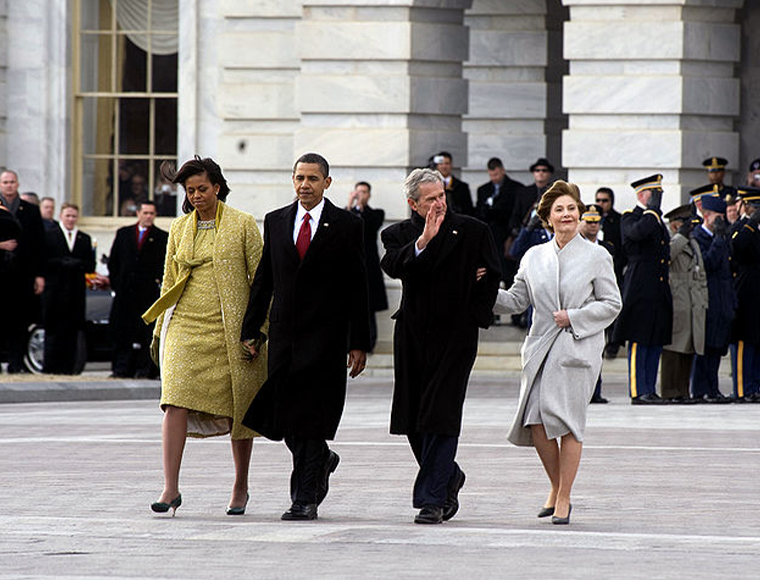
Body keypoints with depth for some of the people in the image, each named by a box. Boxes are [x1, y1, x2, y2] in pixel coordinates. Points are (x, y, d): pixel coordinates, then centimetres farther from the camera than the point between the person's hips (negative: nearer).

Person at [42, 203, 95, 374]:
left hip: (76, 291, 3)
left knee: (72, 331, 0)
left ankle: (68, 367, 3)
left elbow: (91, 265, 10)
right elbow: (44, 261, -3)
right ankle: (51, 367, -3)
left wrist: (77, 264, -9)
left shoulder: (85, 239, 16)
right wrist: (62, 264, -15)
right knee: (53, 330, -5)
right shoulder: (49, 236, 5)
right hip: (55, 289, -3)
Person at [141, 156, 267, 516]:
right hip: (186, 325, 2)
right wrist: (159, 330, 13)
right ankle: (171, 489, -15)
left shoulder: (242, 225, 0)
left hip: (230, 327, -2)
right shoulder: (179, 229, 10)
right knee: (176, 402, -13)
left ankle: (241, 487, 22)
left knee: (238, 409, 5)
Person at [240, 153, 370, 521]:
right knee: (281, 416, 3)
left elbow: (357, 288, -1)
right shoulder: (276, 222, 11)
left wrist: (358, 343, -5)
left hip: (325, 335, -4)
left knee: (310, 419, -8)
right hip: (284, 334, 4)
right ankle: (321, 462, 31)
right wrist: (251, 330, 8)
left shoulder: (346, 226, 0)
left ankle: (305, 499, -5)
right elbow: (263, 280, 14)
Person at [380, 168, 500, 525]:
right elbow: (393, 267, -16)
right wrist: (423, 241, -28)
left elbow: (492, 277, 9)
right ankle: (449, 478, 31)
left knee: (441, 418, -10)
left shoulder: (472, 231, 1)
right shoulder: (398, 235, 5)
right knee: (413, 419, 8)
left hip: (455, 336, -3)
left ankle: (431, 499, -9)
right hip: (413, 337, 3)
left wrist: (474, 317, 1)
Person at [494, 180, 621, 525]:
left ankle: (563, 498, 3)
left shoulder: (597, 257, 2)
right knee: (537, 423, -4)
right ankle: (556, 489, 17)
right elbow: (517, 300, 14)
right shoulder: (534, 257, 13)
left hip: (578, 350, -3)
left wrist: (574, 317, -10)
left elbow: (611, 304, 2)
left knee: (568, 421, -8)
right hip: (541, 349, 3)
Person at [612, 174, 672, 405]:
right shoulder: (630, 218, -5)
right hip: (640, 290, -9)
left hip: (659, 292, 9)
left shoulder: (657, 219, 20)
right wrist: (653, 209, -18)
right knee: (639, 342, -6)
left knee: (656, 342, 9)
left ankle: (650, 390, 13)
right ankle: (638, 392, -5)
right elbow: (638, 232, -29)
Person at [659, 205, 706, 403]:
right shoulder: (669, 242, -2)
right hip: (675, 304, -8)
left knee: (689, 349, 7)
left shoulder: (694, 244, 23)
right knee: (673, 349, -8)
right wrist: (682, 235, -19)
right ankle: (670, 392, -7)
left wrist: (704, 303, 19)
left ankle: (683, 391, 12)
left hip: (694, 306, 8)